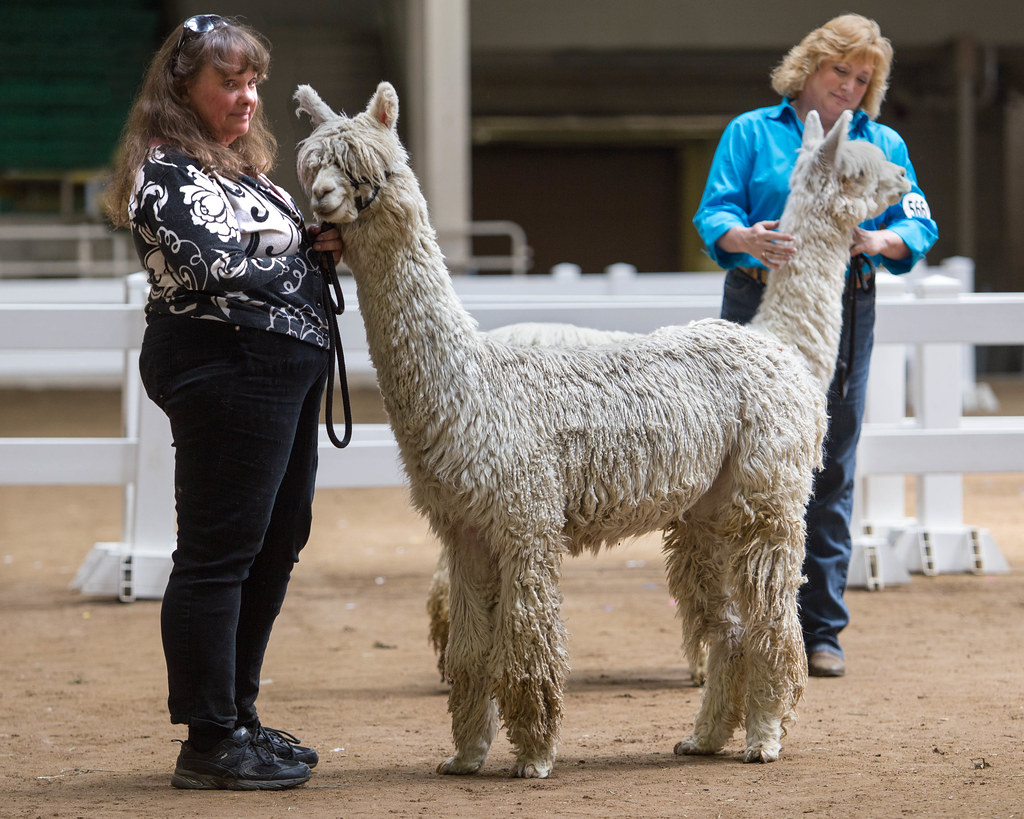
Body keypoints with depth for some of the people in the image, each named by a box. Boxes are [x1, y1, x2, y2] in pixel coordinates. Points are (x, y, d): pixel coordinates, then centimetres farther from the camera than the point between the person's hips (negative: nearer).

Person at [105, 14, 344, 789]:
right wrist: (310, 249, -9)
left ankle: (237, 716, 26)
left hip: (283, 366, 11)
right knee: (220, 549, -8)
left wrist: (313, 238, 2)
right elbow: (214, 268, -22)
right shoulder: (167, 173, -11)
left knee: (278, 539, 16)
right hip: (226, 367, -11)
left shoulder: (241, 167, 19)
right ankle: (211, 741, -4)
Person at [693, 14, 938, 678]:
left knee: (831, 471, 3)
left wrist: (880, 241, -16)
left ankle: (823, 630, 9)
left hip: (845, 314, 2)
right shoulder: (751, 133, 8)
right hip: (760, 304, -2)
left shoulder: (884, 144, 15)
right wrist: (746, 238, -25)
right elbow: (714, 212, -2)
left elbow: (920, 228, 7)